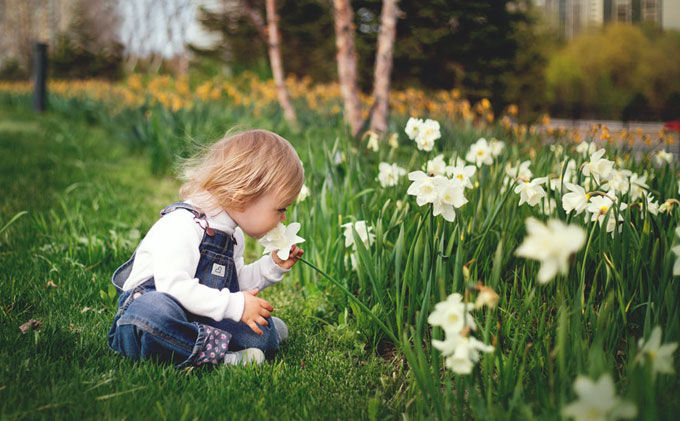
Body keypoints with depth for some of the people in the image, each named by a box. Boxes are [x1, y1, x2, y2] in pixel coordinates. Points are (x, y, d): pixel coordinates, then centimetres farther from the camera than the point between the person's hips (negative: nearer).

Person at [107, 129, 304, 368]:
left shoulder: (233, 235, 13)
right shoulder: (182, 225, -20)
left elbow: (237, 283, 26)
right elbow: (173, 286, -31)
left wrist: (273, 266, 11)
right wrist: (235, 305, -29)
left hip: (199, 319, 8)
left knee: (264, 338, -15)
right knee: (154, 309, -44)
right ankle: (216, 352, -35)